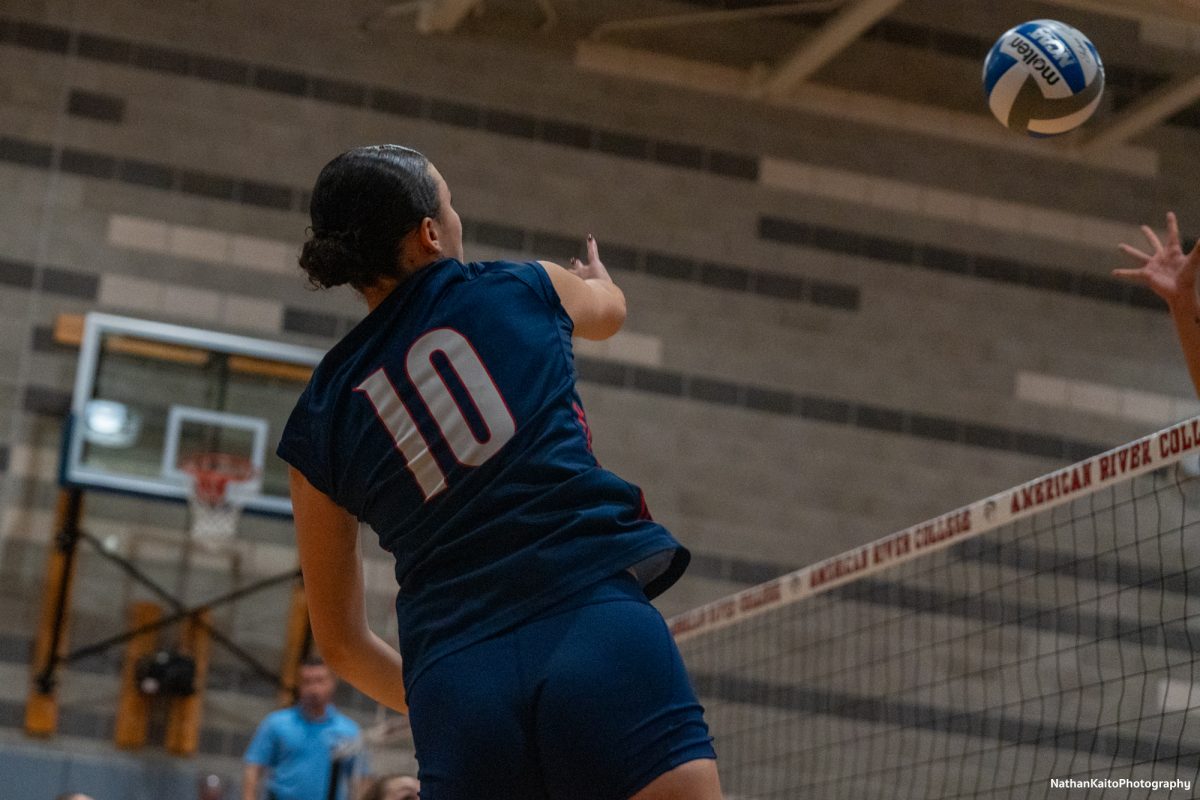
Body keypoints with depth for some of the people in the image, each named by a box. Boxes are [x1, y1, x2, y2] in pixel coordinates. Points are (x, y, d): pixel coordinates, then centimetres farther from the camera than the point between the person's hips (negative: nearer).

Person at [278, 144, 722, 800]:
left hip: (452, 679, 3)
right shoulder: (520, 289, 10)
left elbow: (340, 642, 18)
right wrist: (597, 273, 61)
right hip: (597, 625, -3)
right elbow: (608, 308, 37)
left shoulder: (319, 419, 13)